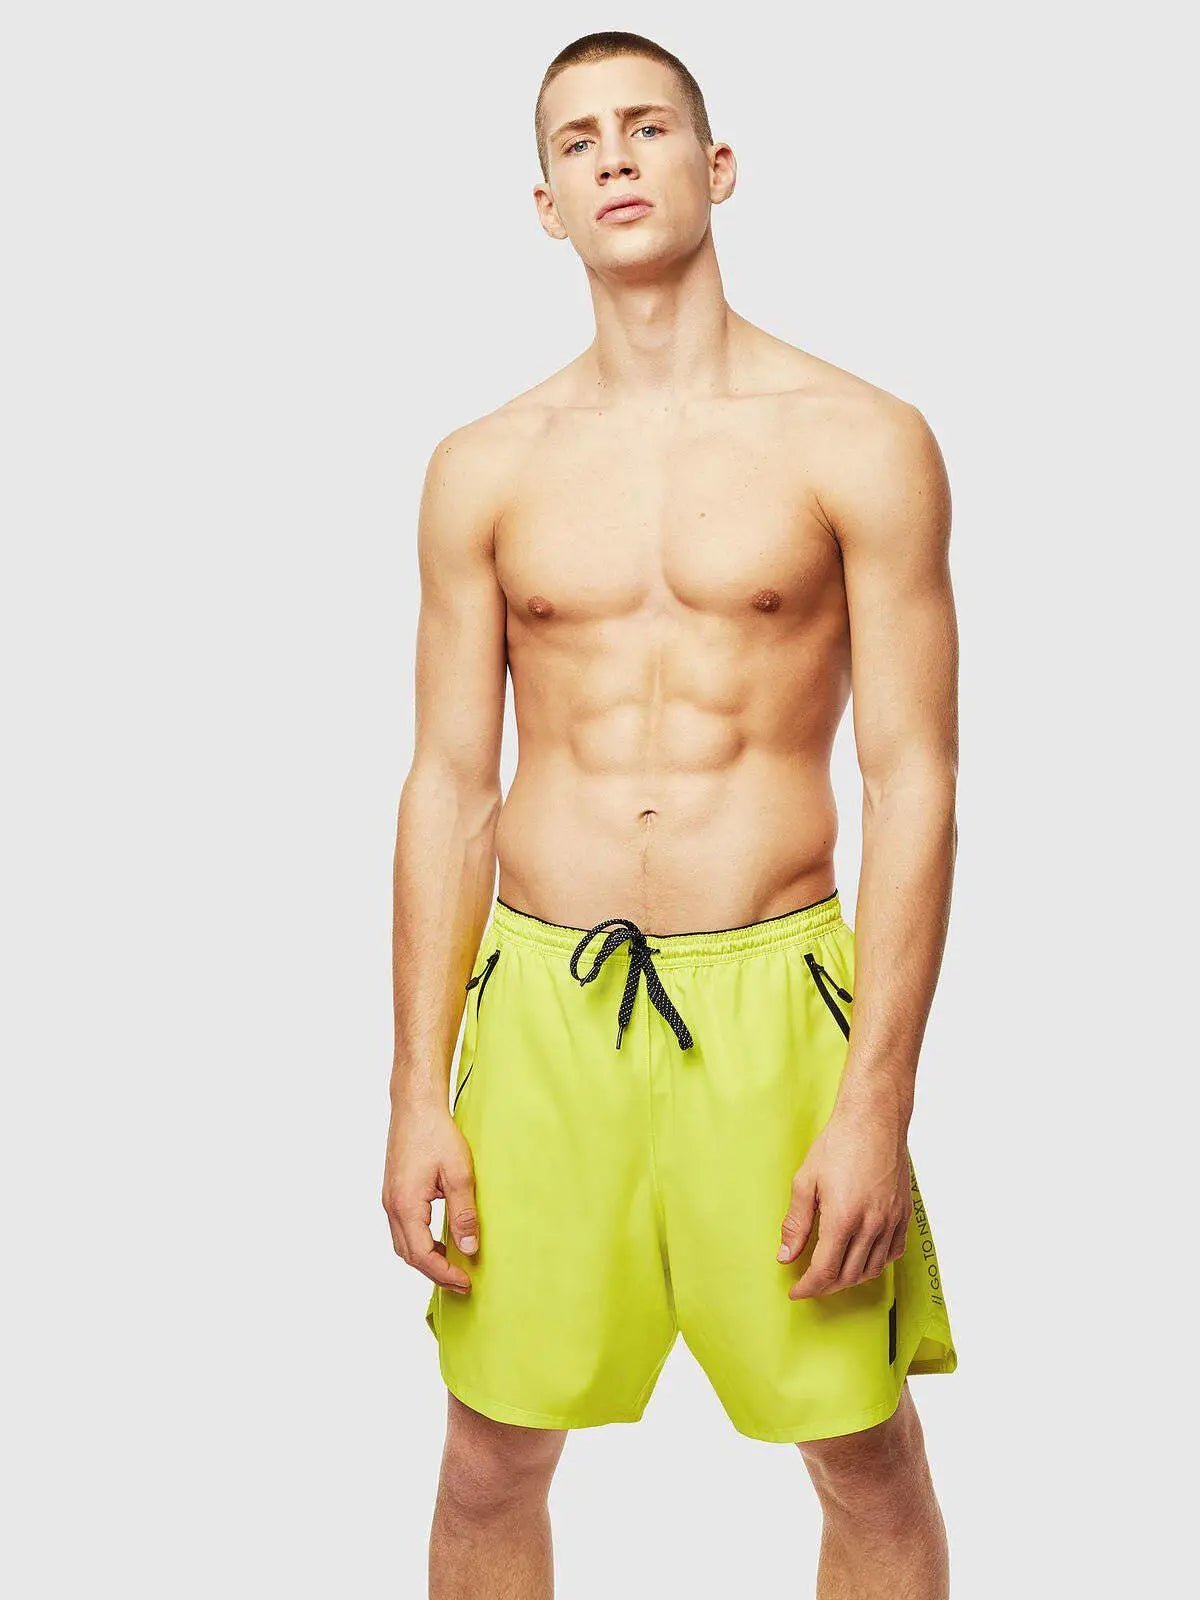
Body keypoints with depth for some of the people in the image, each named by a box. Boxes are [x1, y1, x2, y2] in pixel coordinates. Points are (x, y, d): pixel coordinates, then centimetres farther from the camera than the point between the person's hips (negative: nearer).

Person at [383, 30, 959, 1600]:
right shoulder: (484, 470, 6)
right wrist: (418, 1096, 2)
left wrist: (875, 1105, -11)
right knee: (489, 1464, 11)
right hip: (540, 1001, 2)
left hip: (771, 998, -2)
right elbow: (447, 787, 7)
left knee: (869, 1459, 8)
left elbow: (914, 782, -5)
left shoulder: (860, 444, -1)